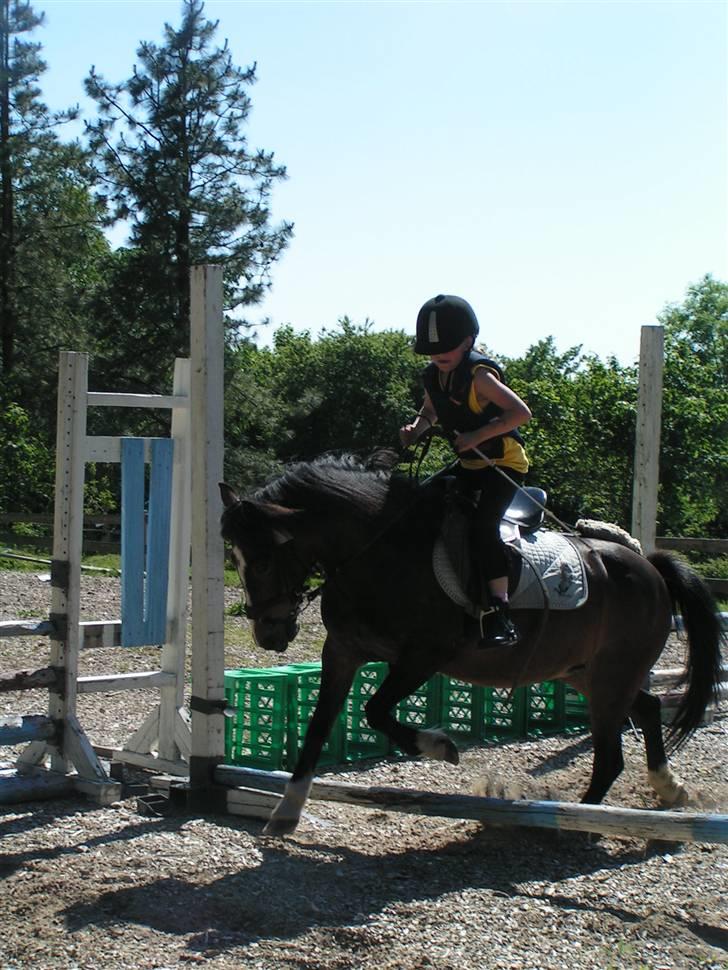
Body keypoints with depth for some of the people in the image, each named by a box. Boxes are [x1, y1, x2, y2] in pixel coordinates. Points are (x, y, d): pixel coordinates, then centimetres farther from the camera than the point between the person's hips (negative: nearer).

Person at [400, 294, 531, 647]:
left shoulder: (478, 376, -21)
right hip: (468, 465, 9)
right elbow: (431, 411, 22)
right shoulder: (434, 377, 2)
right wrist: (416, 428, 0)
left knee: (483, 524, -27)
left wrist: (478, 436, -30)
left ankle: (499, 614, -28)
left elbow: (521, 412, -25)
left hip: (504, 463, -9)